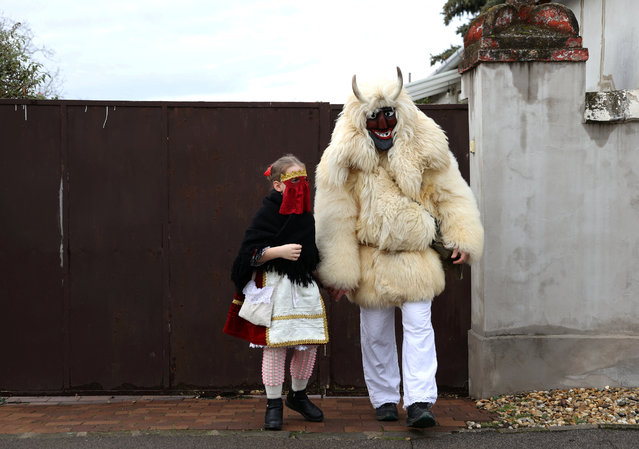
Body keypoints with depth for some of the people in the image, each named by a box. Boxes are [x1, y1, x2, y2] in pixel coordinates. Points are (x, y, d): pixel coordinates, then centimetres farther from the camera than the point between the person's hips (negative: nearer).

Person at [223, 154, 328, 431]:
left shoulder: (306, 215, 12)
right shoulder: (268, 213, -9)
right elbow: (250, 253, -14)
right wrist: (280, 251, -24)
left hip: (304, 286, 7)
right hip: (275, 287, -6)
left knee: (310, 343, 7)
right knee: (275, 344, -4)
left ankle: (298, 395, 28)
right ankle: (273, 404, 7)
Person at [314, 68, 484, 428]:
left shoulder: (426, 149, -4)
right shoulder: (343, 158, -10)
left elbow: (451, 194, 2)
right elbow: (336, 217, -9)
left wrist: (464, 239, -8)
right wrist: (340, 271, -10)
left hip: (416, 257, 0)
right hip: (370, 260, 0)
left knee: (419, 325, -6)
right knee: (375, 333, 9)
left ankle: (420, 402, -5)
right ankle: (384, 399, 25)